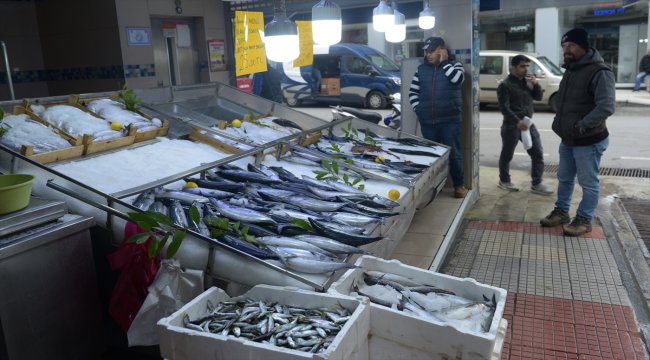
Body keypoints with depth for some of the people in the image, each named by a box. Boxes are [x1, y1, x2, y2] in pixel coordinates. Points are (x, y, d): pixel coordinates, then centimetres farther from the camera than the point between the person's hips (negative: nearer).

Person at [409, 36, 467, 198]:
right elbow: (412, 92, 12)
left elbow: (458, 79, -17)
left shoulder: (454, 65, 4)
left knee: (453, 153, -1)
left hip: (450, 120, -3)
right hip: (427, 121, 3)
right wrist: (418, 109, -1)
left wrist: (444, 62, -9)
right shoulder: (421, 69, 11)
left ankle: (459, 185, 12)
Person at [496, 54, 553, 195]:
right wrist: (517, 121, -28)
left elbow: (538, 97, 14)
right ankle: (504, 180, 26)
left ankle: (536, 184, 9)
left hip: (528, 124, 7)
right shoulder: (505, 85, -11)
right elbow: (504, 107, -17)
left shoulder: (527, 82, 12)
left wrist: (536, 84, -5)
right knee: (507, 155, 7)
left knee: (538, 154, 2)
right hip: (511, 126, -6)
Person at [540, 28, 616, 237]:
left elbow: (607, 106, -28)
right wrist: (559, 123, 12)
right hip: (567, 140, 9)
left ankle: (584, 219, 15)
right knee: (564, 178, 18)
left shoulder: (599, 72, -18)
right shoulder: (570, 70, 11)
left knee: (588, 183, 3)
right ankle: (561, 211, 32)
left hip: (588, 141, -9)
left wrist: (581, 126, -31)